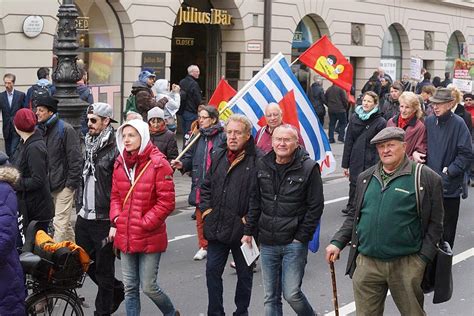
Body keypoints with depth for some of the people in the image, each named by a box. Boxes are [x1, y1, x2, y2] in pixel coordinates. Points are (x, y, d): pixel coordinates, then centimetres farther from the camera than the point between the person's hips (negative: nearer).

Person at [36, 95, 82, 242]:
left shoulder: (66, 129, -11)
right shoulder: (40, 130, 10)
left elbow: (75, 158, -13)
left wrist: (71, 183, -16)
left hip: (64, 184, -7)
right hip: (48, 185, 7)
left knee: (60, 223, -8)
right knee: (65, 223, 18)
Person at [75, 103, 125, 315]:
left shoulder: (115, 150, -15)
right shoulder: (90, 146, 12)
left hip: (104, 220, -8)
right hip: (85, 217, 8)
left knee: (103, 270, 2)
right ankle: (118, 290, 34)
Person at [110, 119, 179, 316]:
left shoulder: (158, 164, -11)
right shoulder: (120, 163, 8)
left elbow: (166, 202, -12)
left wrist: (144, 223, -13)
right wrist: (116, 221, 1)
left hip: (150, 237, -6)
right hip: (125, 236, 6)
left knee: (149, 287, -1)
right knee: (130, 288, 10)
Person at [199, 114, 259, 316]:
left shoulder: (256, 159, -14)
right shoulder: (218, 155, 7)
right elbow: (206, 185, 17)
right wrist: (206, 208, 6)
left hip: (242, 229, -5)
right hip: (216, 227, 5)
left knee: (244, 274, 12)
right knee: (213, 271, 8)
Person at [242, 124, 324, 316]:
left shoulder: (309, 168, -8)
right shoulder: (262, 166, 6)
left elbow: (315, 207, -7)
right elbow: (255, 202, 14)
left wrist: (302, 237, -10)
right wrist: (249, 231, 10)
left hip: (294, 243, -4)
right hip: (267, 243, 5)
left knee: (292, 294, -6)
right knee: (270, 297, 9)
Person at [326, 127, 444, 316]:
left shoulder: (426, 178, -4)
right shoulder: (366, 178, 12)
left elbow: (435, 224, -2)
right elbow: (354, 216, 20)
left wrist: (423, 259, -8)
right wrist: (337, 242, 7)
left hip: (406, 265, -4)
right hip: (366, 264, 4)